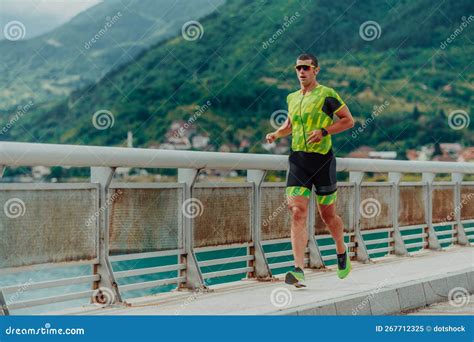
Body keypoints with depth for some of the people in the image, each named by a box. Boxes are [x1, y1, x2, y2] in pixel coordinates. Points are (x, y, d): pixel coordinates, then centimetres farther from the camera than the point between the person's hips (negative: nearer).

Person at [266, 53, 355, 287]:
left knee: (327, 215, 8)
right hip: (298, 160, 4)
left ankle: (342, 253, 37)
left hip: (322, 159, -4)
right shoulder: (292, 98, 14)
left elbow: (349, 120, -1)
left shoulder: (327, 95, -3)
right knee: (297, 213, -13)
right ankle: (299, 271, -18)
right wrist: (276, 134, 9)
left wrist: (324, 131, -14)